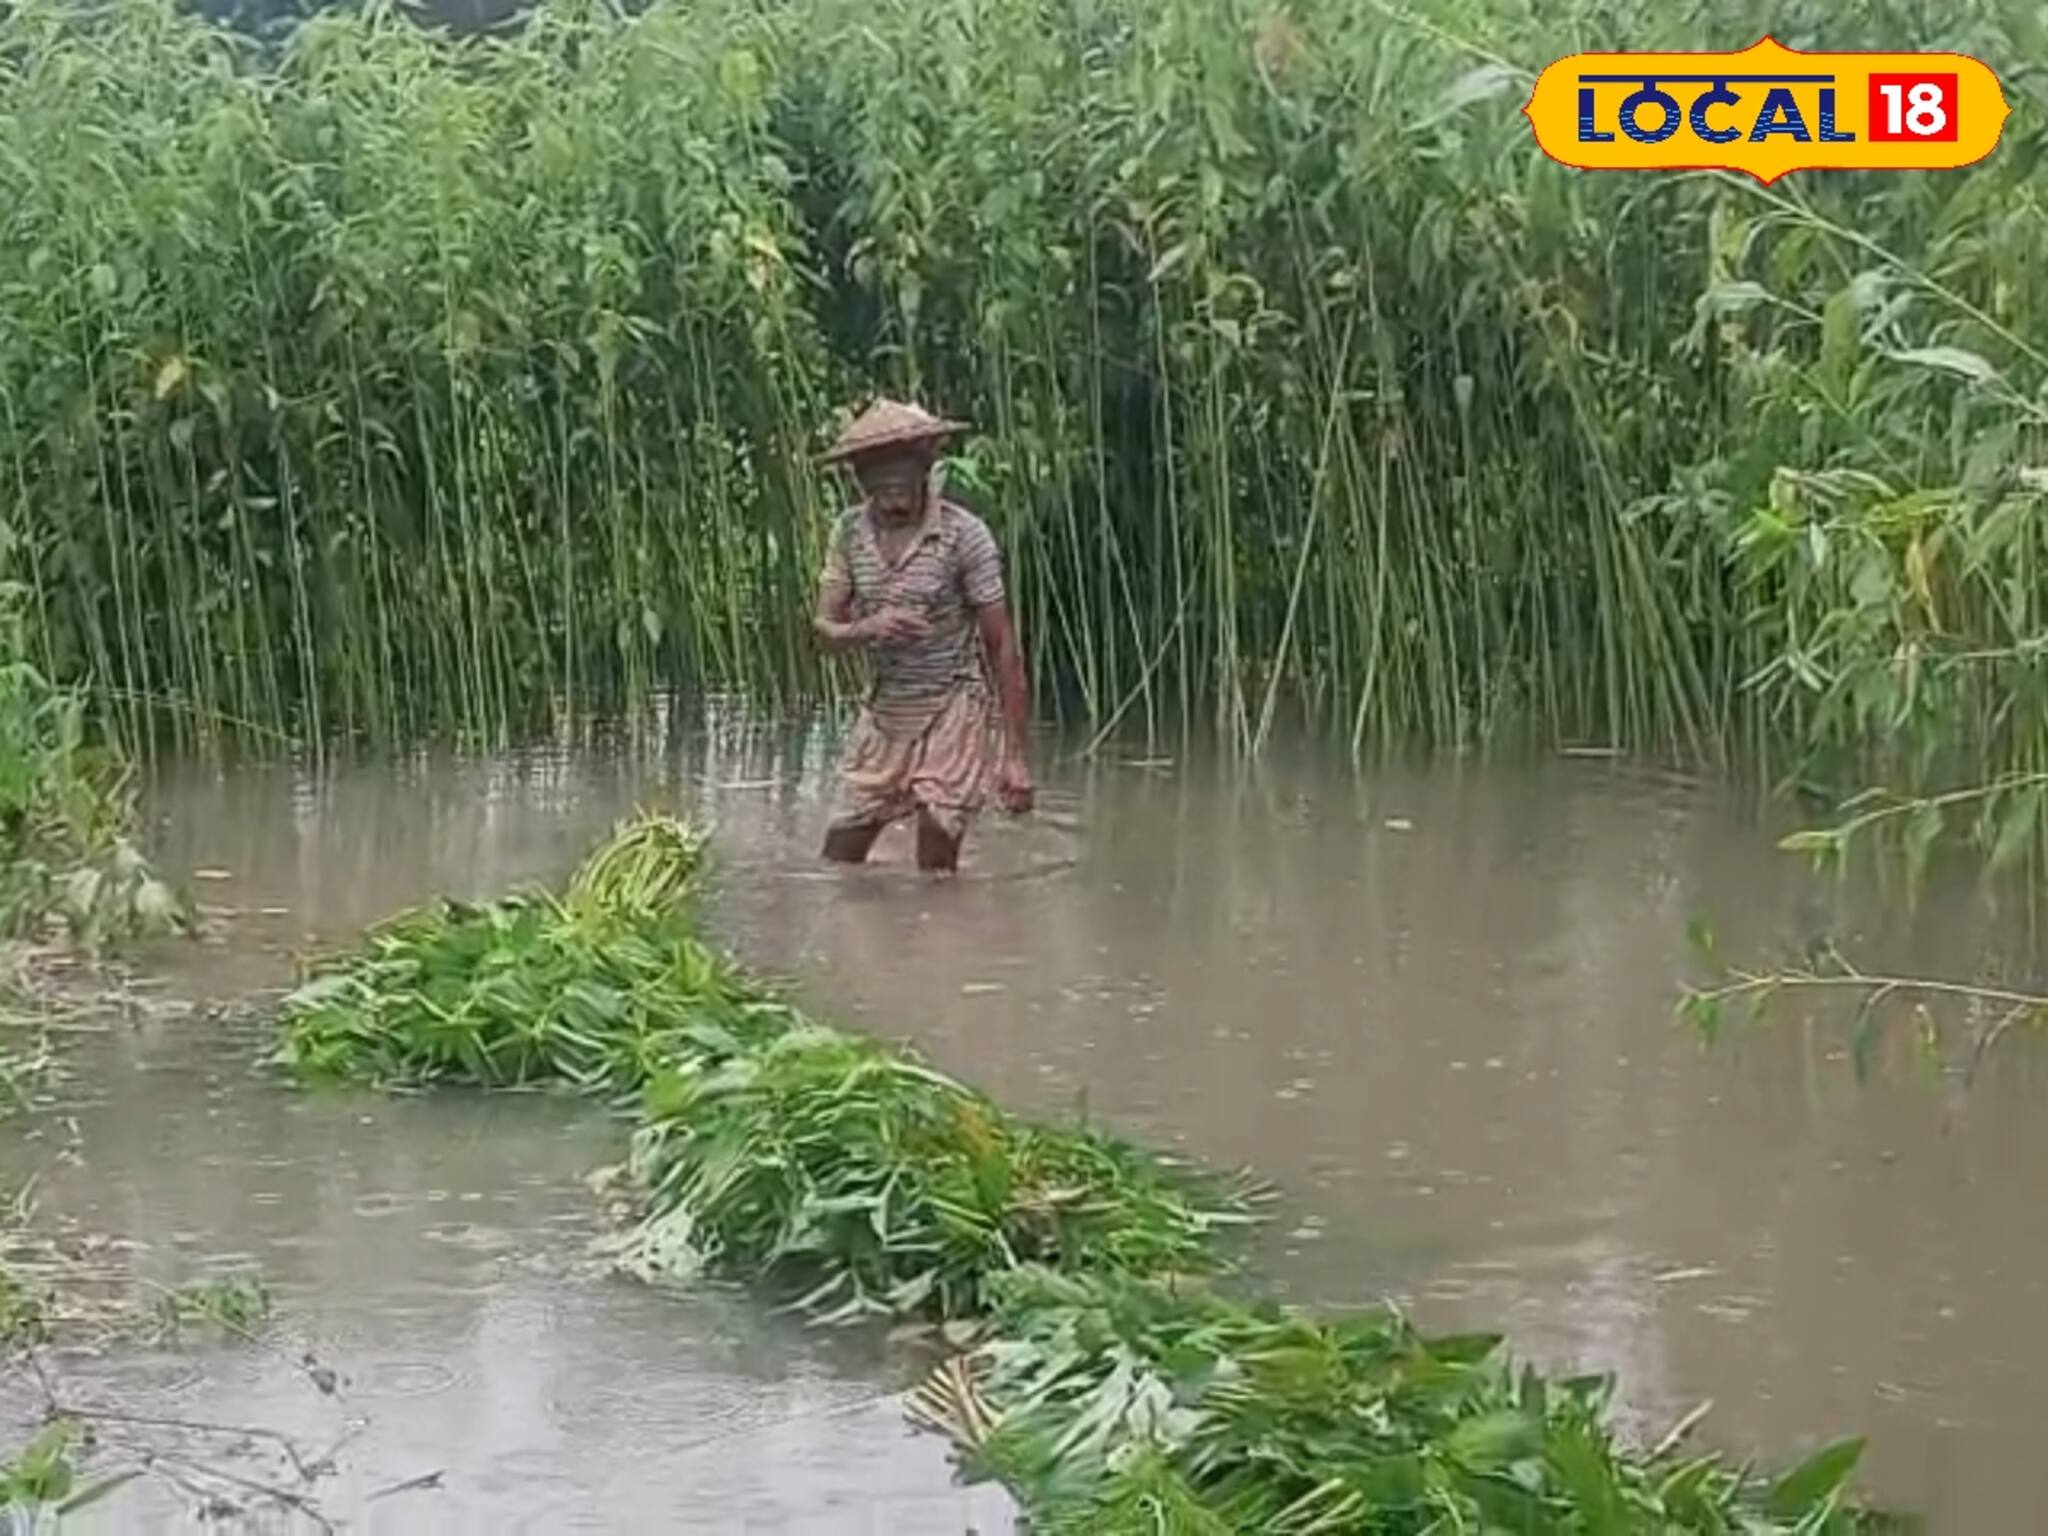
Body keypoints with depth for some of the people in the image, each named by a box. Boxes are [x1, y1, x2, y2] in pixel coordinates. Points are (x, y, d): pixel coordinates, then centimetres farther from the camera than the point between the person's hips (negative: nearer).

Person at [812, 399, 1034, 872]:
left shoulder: (963, 535, -14)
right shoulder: (851, 531, 0)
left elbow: (1003, 648, -12)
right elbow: (826, 630, 1)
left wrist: (1018, 757, -14)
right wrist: (868, 629, -25)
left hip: (951, 714, -5)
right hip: (882, 712, 5)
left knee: (935, 873, -4)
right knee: (837, 863, 7)